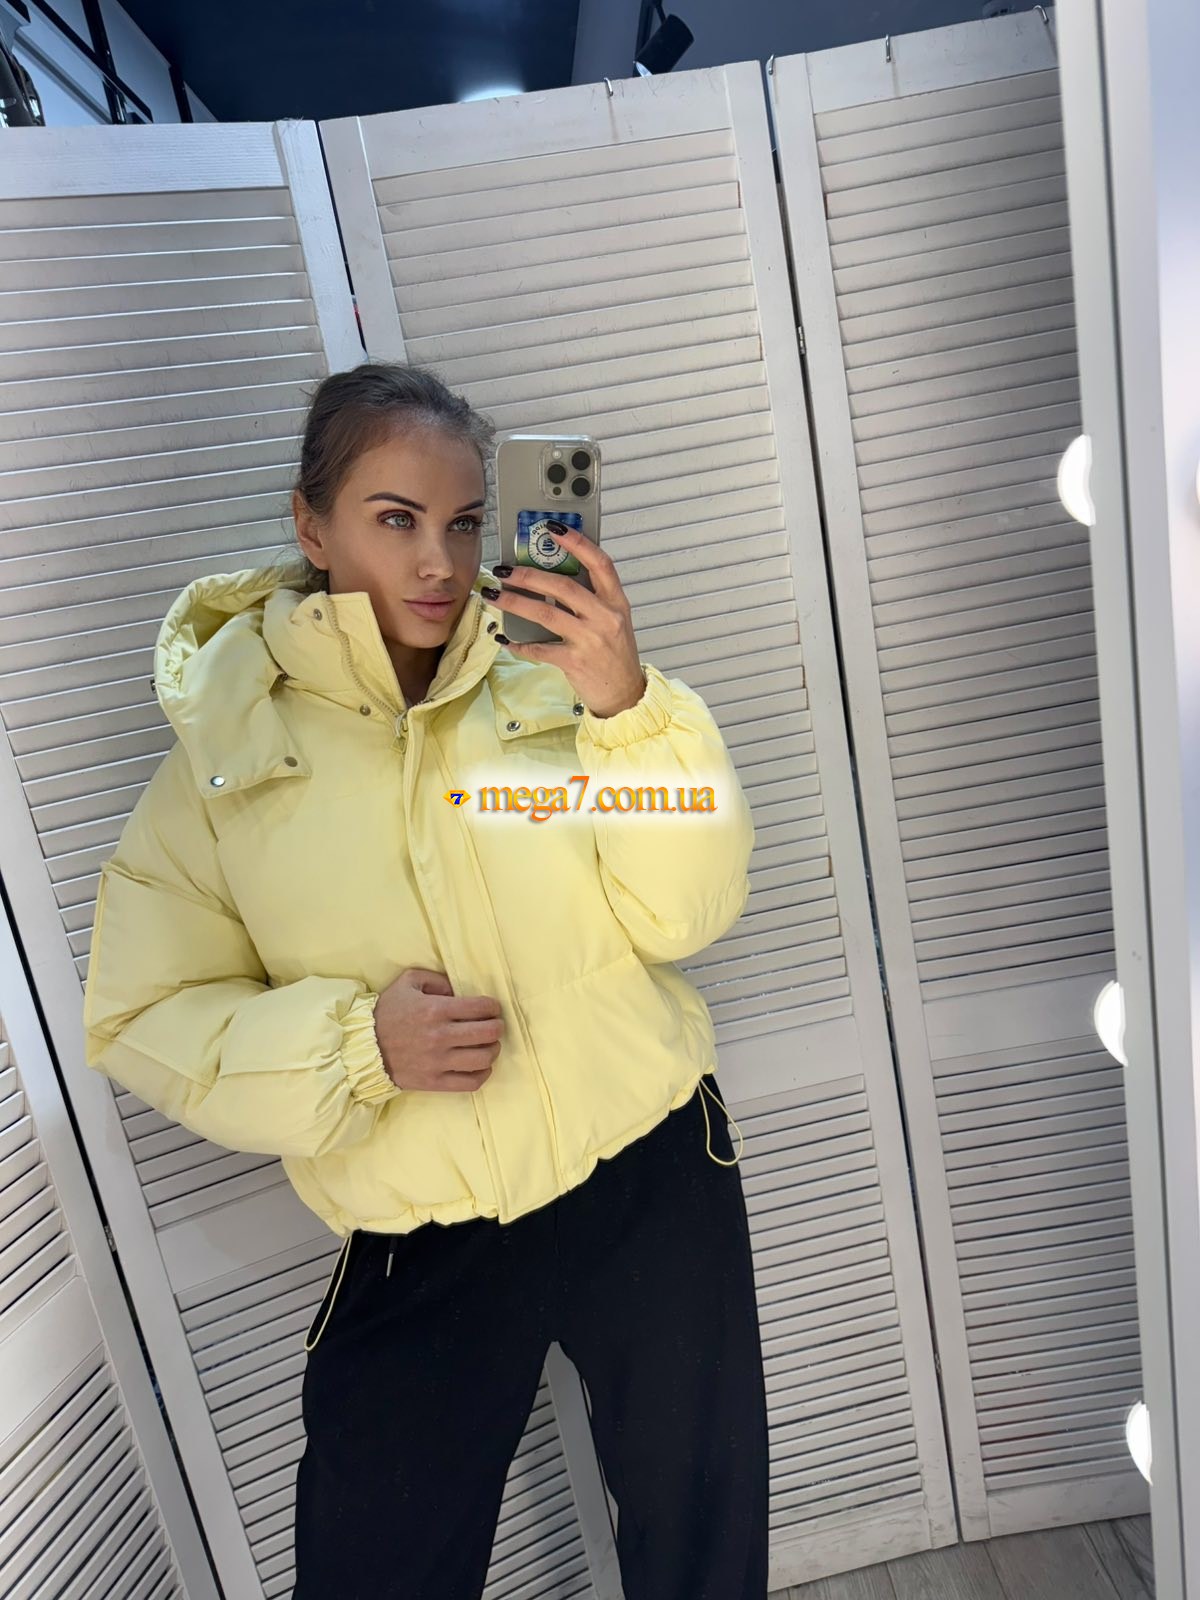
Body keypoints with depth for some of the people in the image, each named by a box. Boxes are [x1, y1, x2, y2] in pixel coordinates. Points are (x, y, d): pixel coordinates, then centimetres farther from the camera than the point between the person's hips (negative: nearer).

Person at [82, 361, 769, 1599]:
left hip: (653, 1184, 2)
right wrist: (358, 1041, -19)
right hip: (416, 1250, 0)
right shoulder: (224, 750, -6)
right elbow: (141, 1020, -4)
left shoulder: (549, 681, -6)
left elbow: (684, 913, -11)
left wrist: (627, 707, -25)